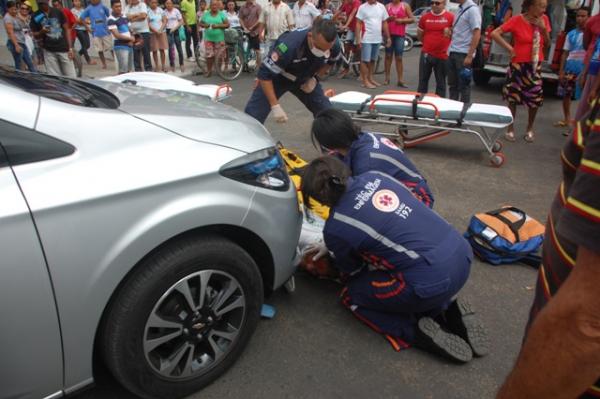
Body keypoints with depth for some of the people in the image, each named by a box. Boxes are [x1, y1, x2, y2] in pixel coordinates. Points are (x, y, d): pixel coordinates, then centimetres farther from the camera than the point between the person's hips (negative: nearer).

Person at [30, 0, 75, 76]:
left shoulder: (58, 12, 3)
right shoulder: (35, 17, 3)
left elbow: (66, 30, 5)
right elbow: (35, 35, 7)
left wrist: (70, 48, -2)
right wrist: (42, 32, -17)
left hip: (64, 49, 0)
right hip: (49, 51, 0)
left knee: (71, 77, -2)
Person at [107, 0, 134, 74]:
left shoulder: (124, 16, 12)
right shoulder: (111, 20, -10)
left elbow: (129, 30, 18)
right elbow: (117, 35, -16)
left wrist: (131, 40, -2)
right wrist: (130, 38, -7)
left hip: (129, 46, 7)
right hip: (120, 46, -7)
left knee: (128, 69, 12)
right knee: (123, 70, -13)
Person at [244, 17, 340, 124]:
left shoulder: (333, 47, -23)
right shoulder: (289, 45, -40)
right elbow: (265, 75, -32)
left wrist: (313, 77, -10)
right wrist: (275, 106, -33)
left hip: (304, 79, 5)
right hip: (276, 78, -4)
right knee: (251, 118, -12)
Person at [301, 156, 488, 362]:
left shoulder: (336, 228, -9)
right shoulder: (373, 177, 7)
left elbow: (351, 270, 13)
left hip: (434, 282, -7)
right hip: (462, 253, 7)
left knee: (352, 294, 16)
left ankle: (419, 332, 2)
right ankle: (448, 311, 17)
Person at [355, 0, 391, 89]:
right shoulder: (362, 7, -4)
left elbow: (384, 23, 12)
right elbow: (358, 24, -6)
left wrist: (388, 37, 10)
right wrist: (358, 39, -12)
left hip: (377, 39, 5)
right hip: (366, 39, -5)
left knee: (373, 60, 13)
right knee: (365, 60, -3)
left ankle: (371, 78, 23)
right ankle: (365, 81, 1)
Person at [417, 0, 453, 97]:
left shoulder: (451, 17, -4)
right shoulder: (425, 17, 4)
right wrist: (429, 44, 15)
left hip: (442, 56, -2)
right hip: (426, 54, 2)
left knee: (441, 82, 7)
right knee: (422, 81, 9)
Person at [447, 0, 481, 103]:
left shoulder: (472, 9, -11)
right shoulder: (460, 9, 12)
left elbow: (477, 34, -15)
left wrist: (469, 56, -19)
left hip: (463, 54, -8)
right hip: (453, 52, 8)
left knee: (464, 85, 0)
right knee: (452, 84, 13)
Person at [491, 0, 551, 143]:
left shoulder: (543, 20, 2)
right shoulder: (517, 20, -12)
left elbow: (547, 44, 6)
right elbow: (495, 33, -16)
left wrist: (544, 29, -10)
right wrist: (509, 48, -15)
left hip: (535, 65, 4)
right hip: (518, 64, -4)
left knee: (535, 99, 5)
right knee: (513, 97, 3)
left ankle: (529, 129, 22)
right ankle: (510, 128, 18)